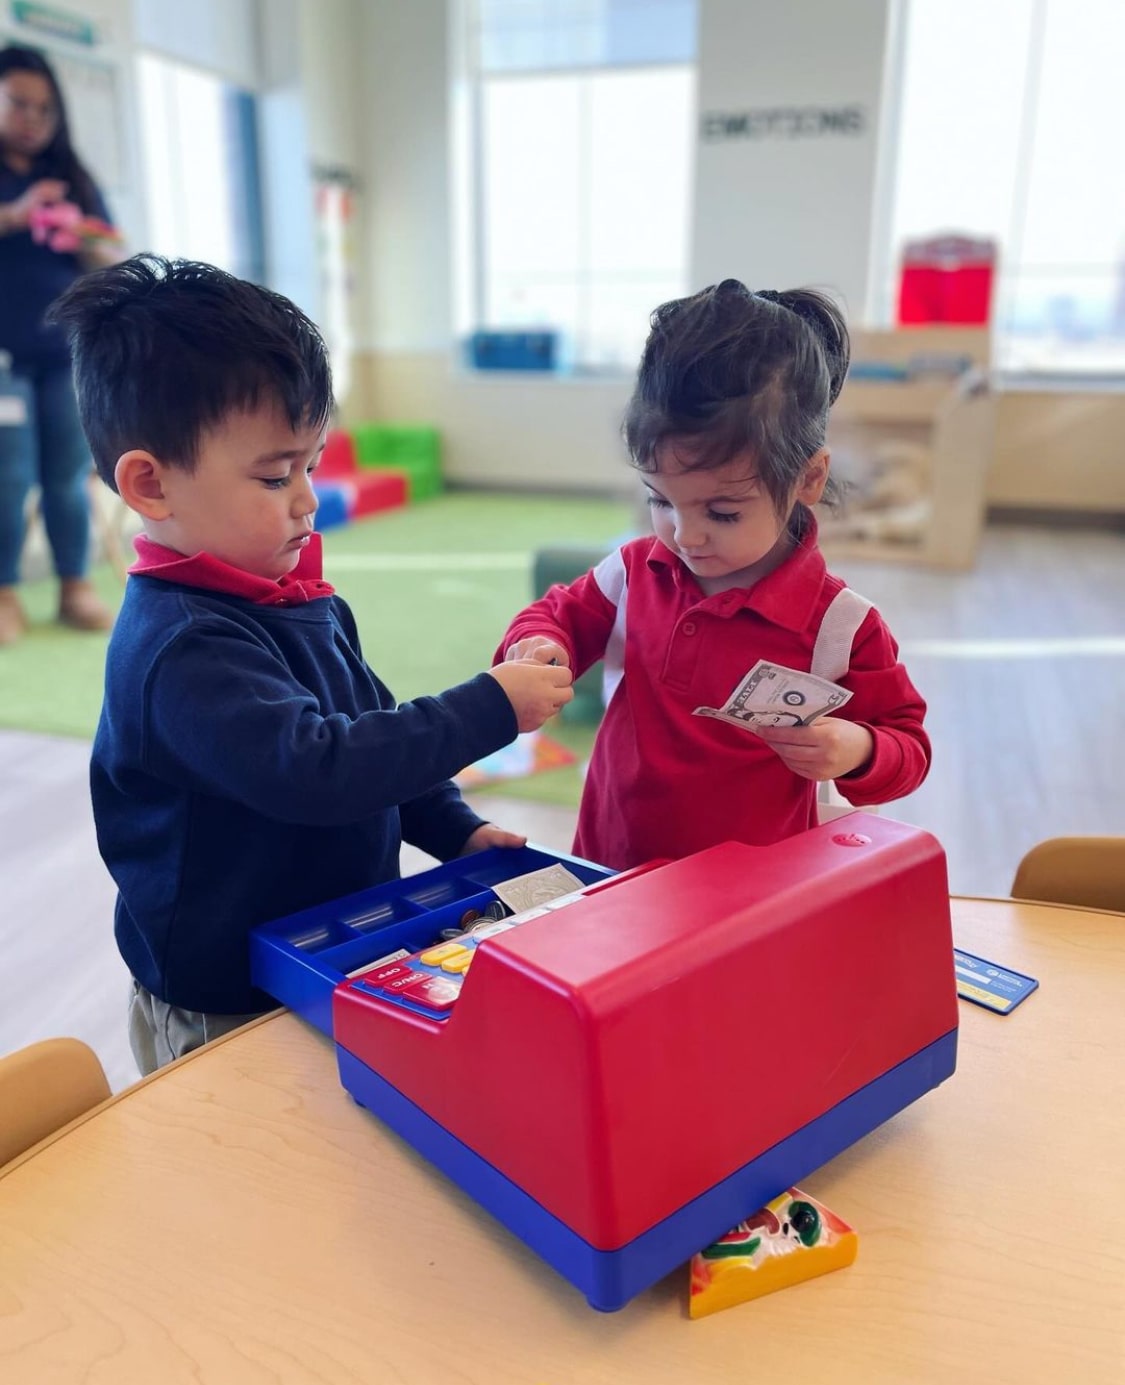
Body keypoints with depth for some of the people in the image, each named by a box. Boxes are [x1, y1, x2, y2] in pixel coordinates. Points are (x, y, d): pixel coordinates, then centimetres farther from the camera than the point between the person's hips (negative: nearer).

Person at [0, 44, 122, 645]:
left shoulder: (74, 178, 13)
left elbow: (113, 263, 10)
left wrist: (88, 244, -10)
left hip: (70, 350, 3)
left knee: (69, 477, 4)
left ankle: (76, 588, 12)